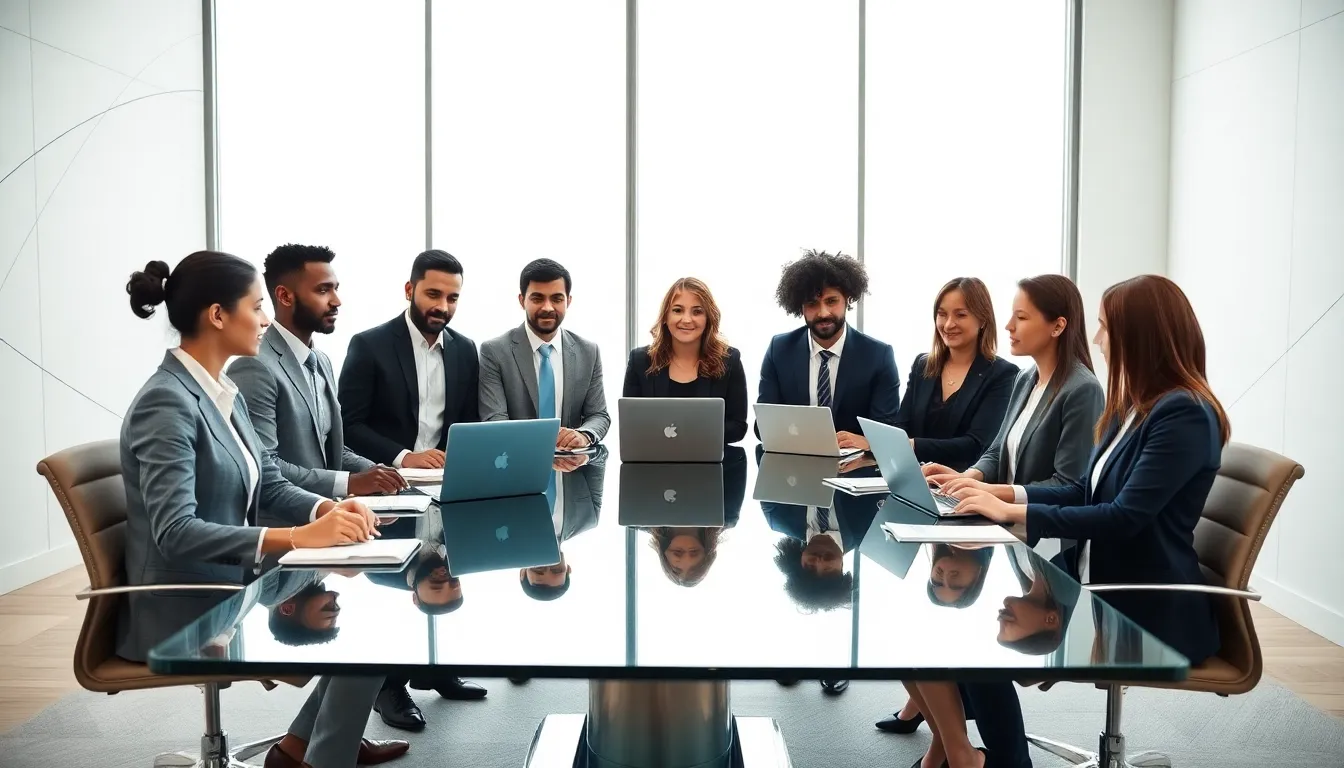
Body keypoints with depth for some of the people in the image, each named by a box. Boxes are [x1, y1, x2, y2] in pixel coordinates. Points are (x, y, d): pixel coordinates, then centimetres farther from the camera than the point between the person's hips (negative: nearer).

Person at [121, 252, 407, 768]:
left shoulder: (223, 392, 7)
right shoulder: (167, 402, -21)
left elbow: (269, 484, 10)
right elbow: (174, 531, -30)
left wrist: (329, 508, -11)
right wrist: (300, 537, -36)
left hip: (235, 581, 9)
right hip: (189, 610, -9)